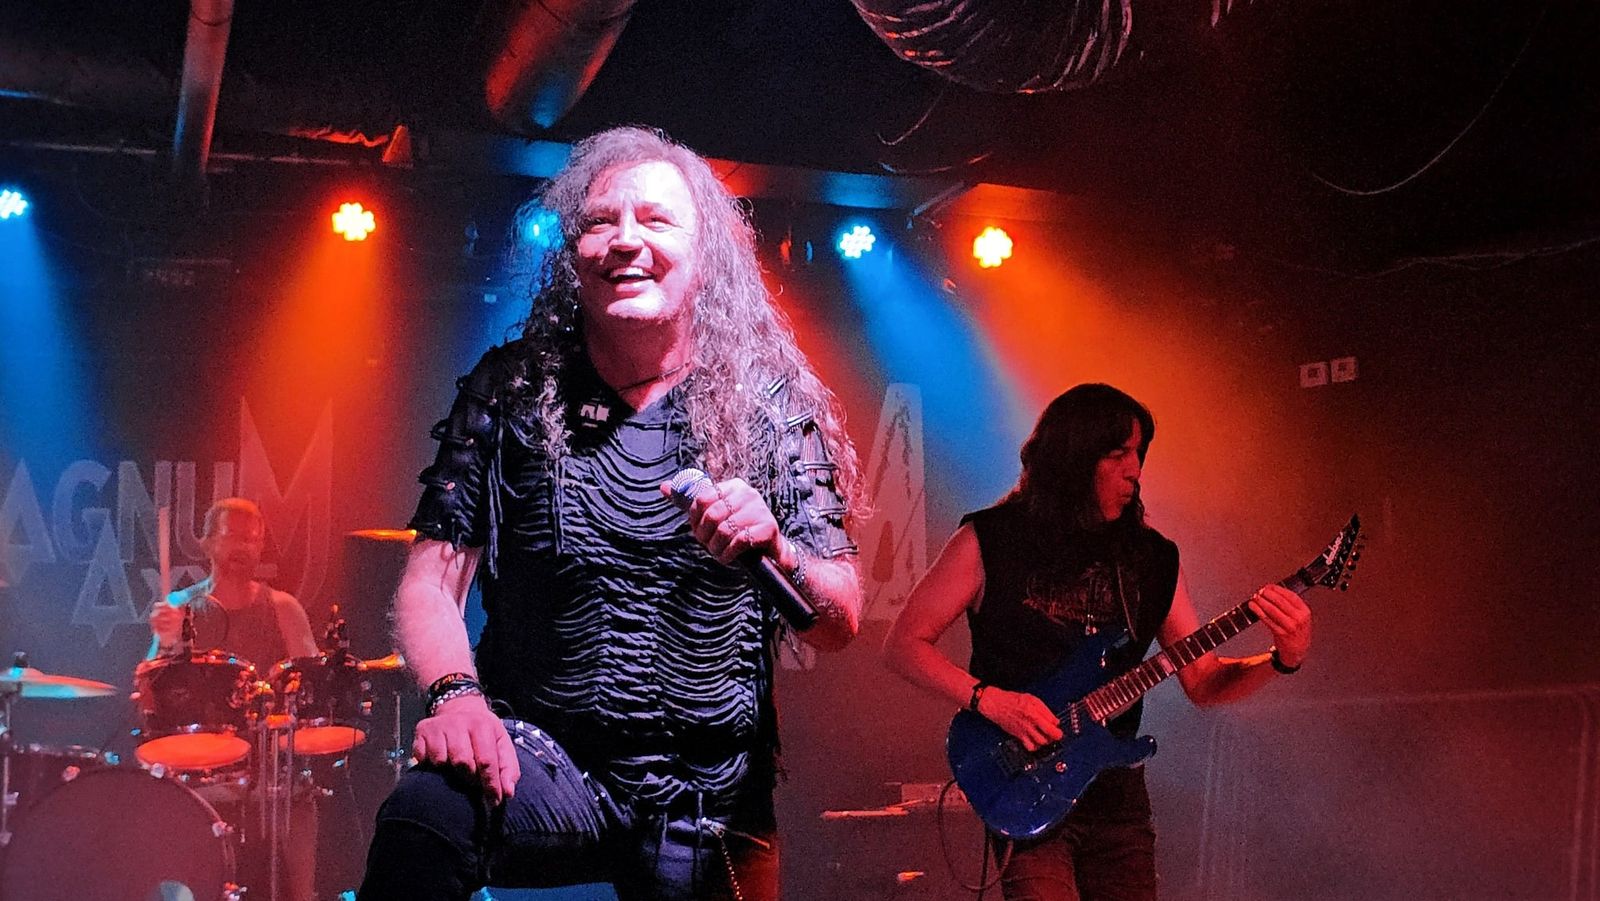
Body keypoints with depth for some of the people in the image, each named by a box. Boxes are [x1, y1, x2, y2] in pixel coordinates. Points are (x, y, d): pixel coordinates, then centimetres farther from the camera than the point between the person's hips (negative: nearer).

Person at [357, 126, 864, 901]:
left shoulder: (772, 406, -2)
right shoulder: (509, 393, -1)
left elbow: (840, 625, -3)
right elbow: (431, 582, -2)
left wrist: (776, 552, -24)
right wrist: (455, 692, -22)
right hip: (542, 762, -1)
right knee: (424, 815, -30)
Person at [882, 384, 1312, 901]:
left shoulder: (1152, 558, 6)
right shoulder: (989, 542, -5)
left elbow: (1202, 683, 8)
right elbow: (902, 644, -5)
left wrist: (1284, 659, -9)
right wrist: (989, 699, -17)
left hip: (1117, 794, 4)